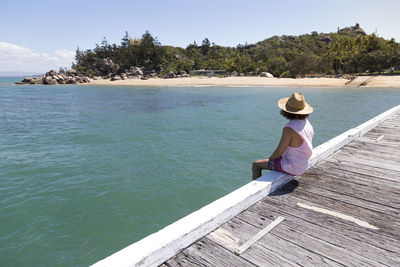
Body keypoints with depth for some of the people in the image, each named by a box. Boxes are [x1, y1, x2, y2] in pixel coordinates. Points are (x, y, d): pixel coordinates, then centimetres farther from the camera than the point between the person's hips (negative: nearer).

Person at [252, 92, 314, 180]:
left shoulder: (289, 129, -29)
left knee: (256, 165, 6)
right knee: (272, 159, 33)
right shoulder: (308, 124, -2)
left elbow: (278, 152, -22)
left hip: (291, 167, -8)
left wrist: (269, 159, 0)